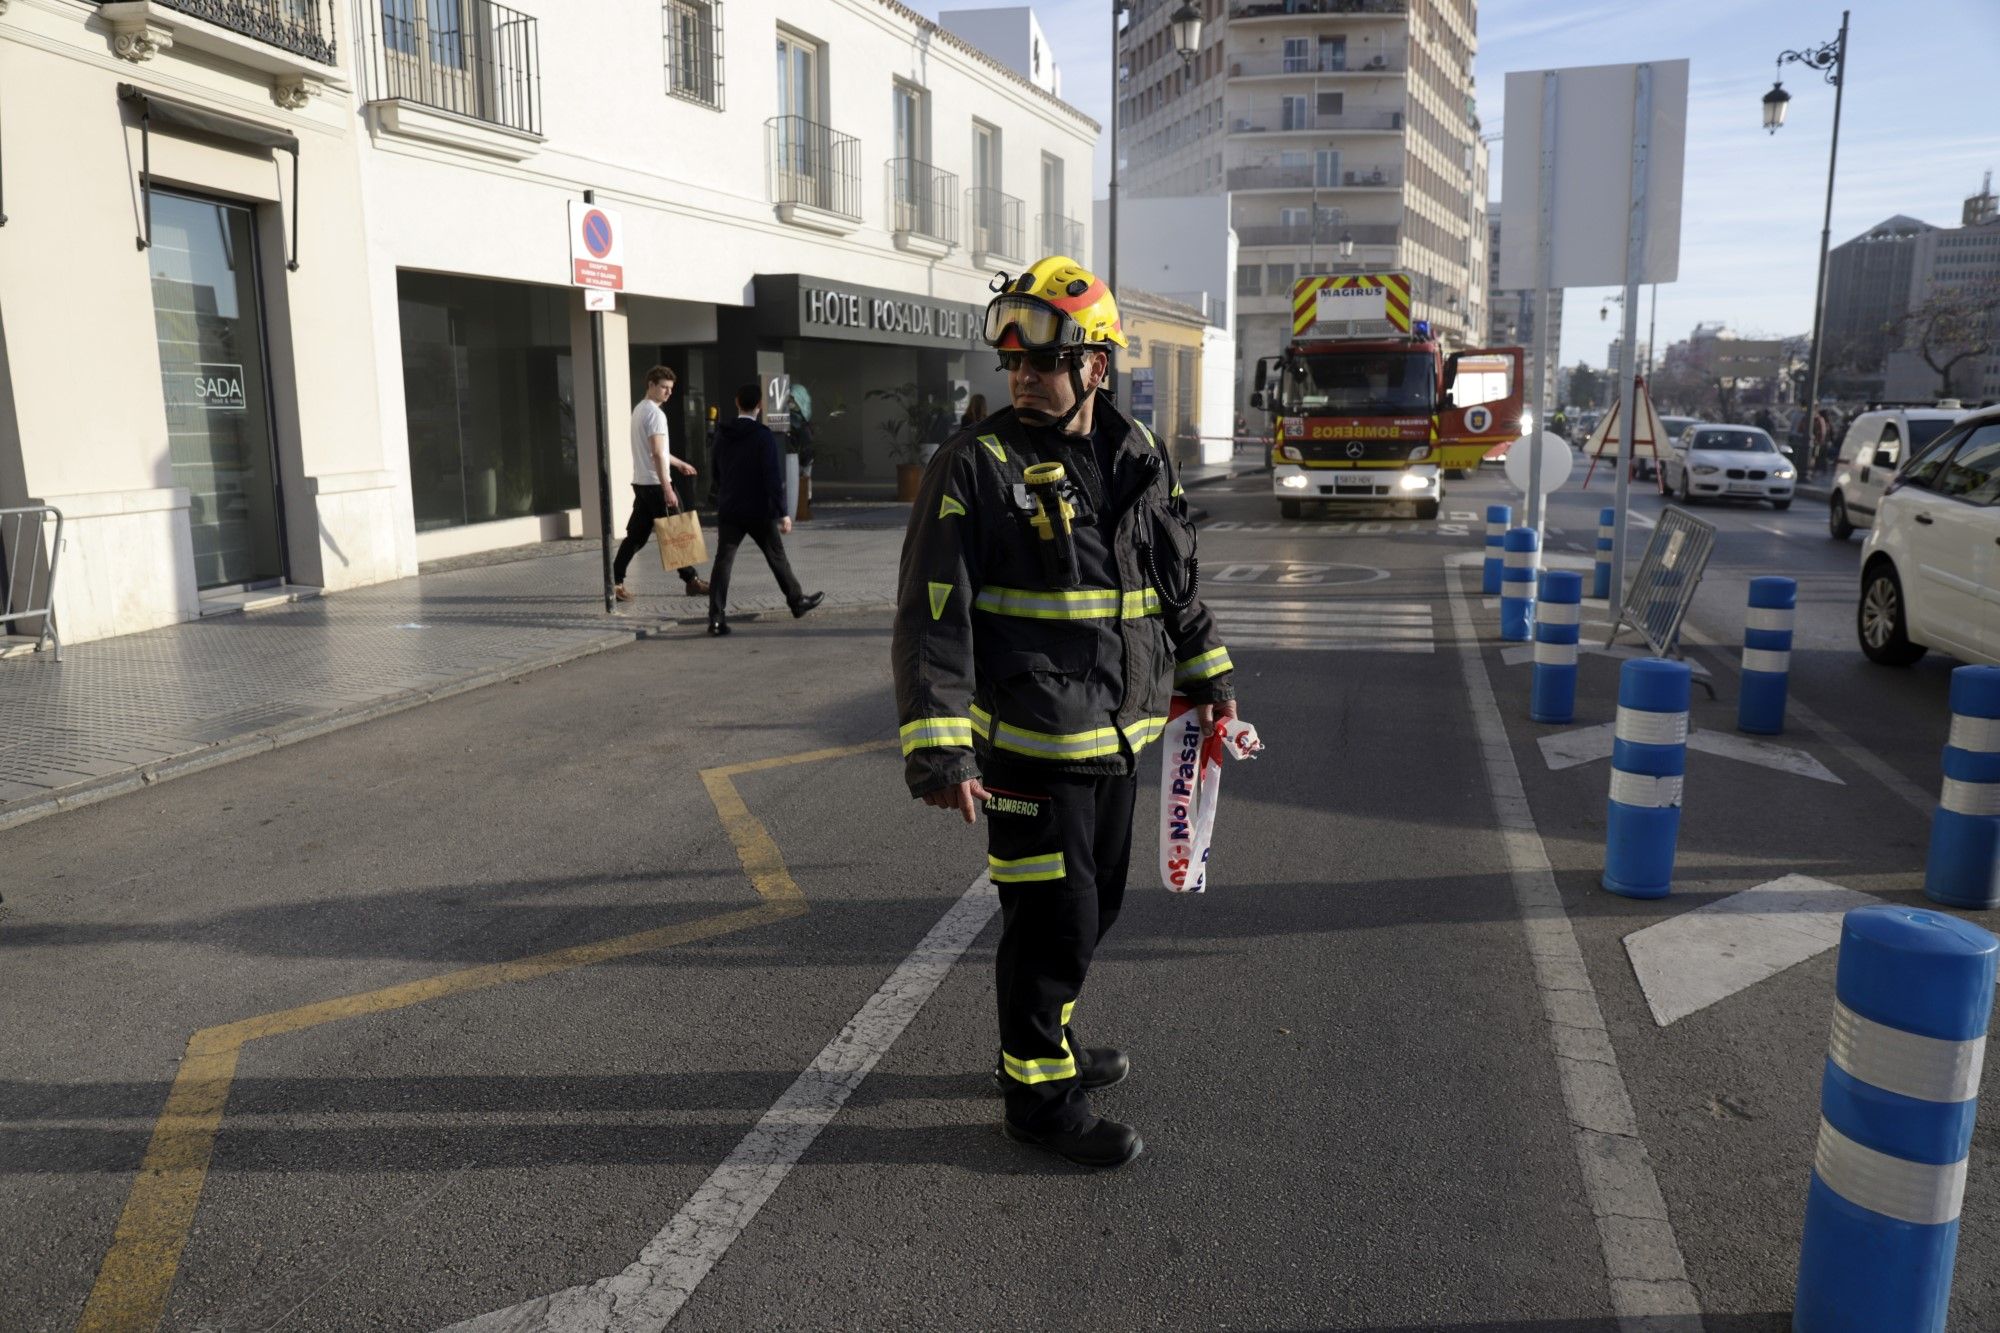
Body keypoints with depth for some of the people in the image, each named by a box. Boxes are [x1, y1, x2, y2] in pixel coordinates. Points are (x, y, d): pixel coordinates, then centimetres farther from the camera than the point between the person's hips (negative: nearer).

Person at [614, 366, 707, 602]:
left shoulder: (639, 410, 17)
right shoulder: (655, 413, -14)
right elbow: (657, 454, -21)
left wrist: (678, 463, 37)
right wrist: (667, 489, -24)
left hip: (640, 483, 9)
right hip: (655, 483, -9)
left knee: (636, 534, 9)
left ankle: (615, 581, 5)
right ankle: (691, 580, 4)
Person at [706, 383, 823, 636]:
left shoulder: (722, 435, 5)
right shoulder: (763, 435, -12)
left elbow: (717, 473, 15)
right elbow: (772, 476, -16)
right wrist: (782, 513, -13)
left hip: (728, 511, 3)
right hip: (758, 511, -3)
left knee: (723, 561, -2)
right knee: (776, 557, 13)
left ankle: (716, 618, -10)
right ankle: (797, 601, 31)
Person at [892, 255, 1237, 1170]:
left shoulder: (1139, 458, 7)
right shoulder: (976, 467, -12)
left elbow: (1176, 579, 21)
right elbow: (932, 616, -16)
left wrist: (1206, 674, 23)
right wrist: (938, 749, -24)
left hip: (1115, 735, 7)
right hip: (1027, 743, -6)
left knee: (1094, 901, 19)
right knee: (1051, 918, 1)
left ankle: (1046, 1041, 42)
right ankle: (1037, 1094, 22)